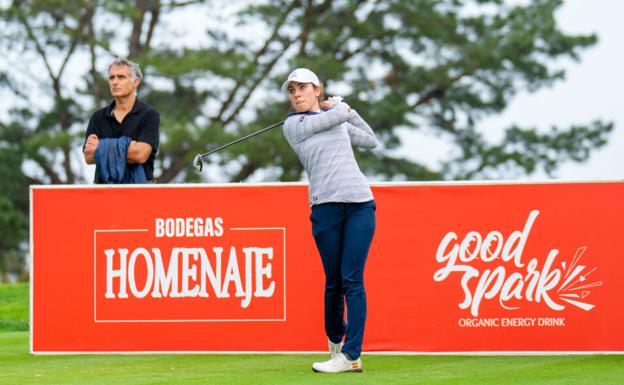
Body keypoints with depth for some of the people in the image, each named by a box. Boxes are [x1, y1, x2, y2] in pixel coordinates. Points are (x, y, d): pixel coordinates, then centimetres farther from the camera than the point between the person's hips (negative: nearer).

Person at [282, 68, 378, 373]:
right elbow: (336, 116, -3)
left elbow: (371, 140, 32)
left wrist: (346, 109, 26)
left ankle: (351, 356, -12)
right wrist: (340, 107, 18)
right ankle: (335, 341, 26)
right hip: (325, 207, -2)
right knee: (333, 281, 2)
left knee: (352, 280, -7)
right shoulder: (294, 124, 7)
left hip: (360, 203, 2)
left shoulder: (339, 124, 20)